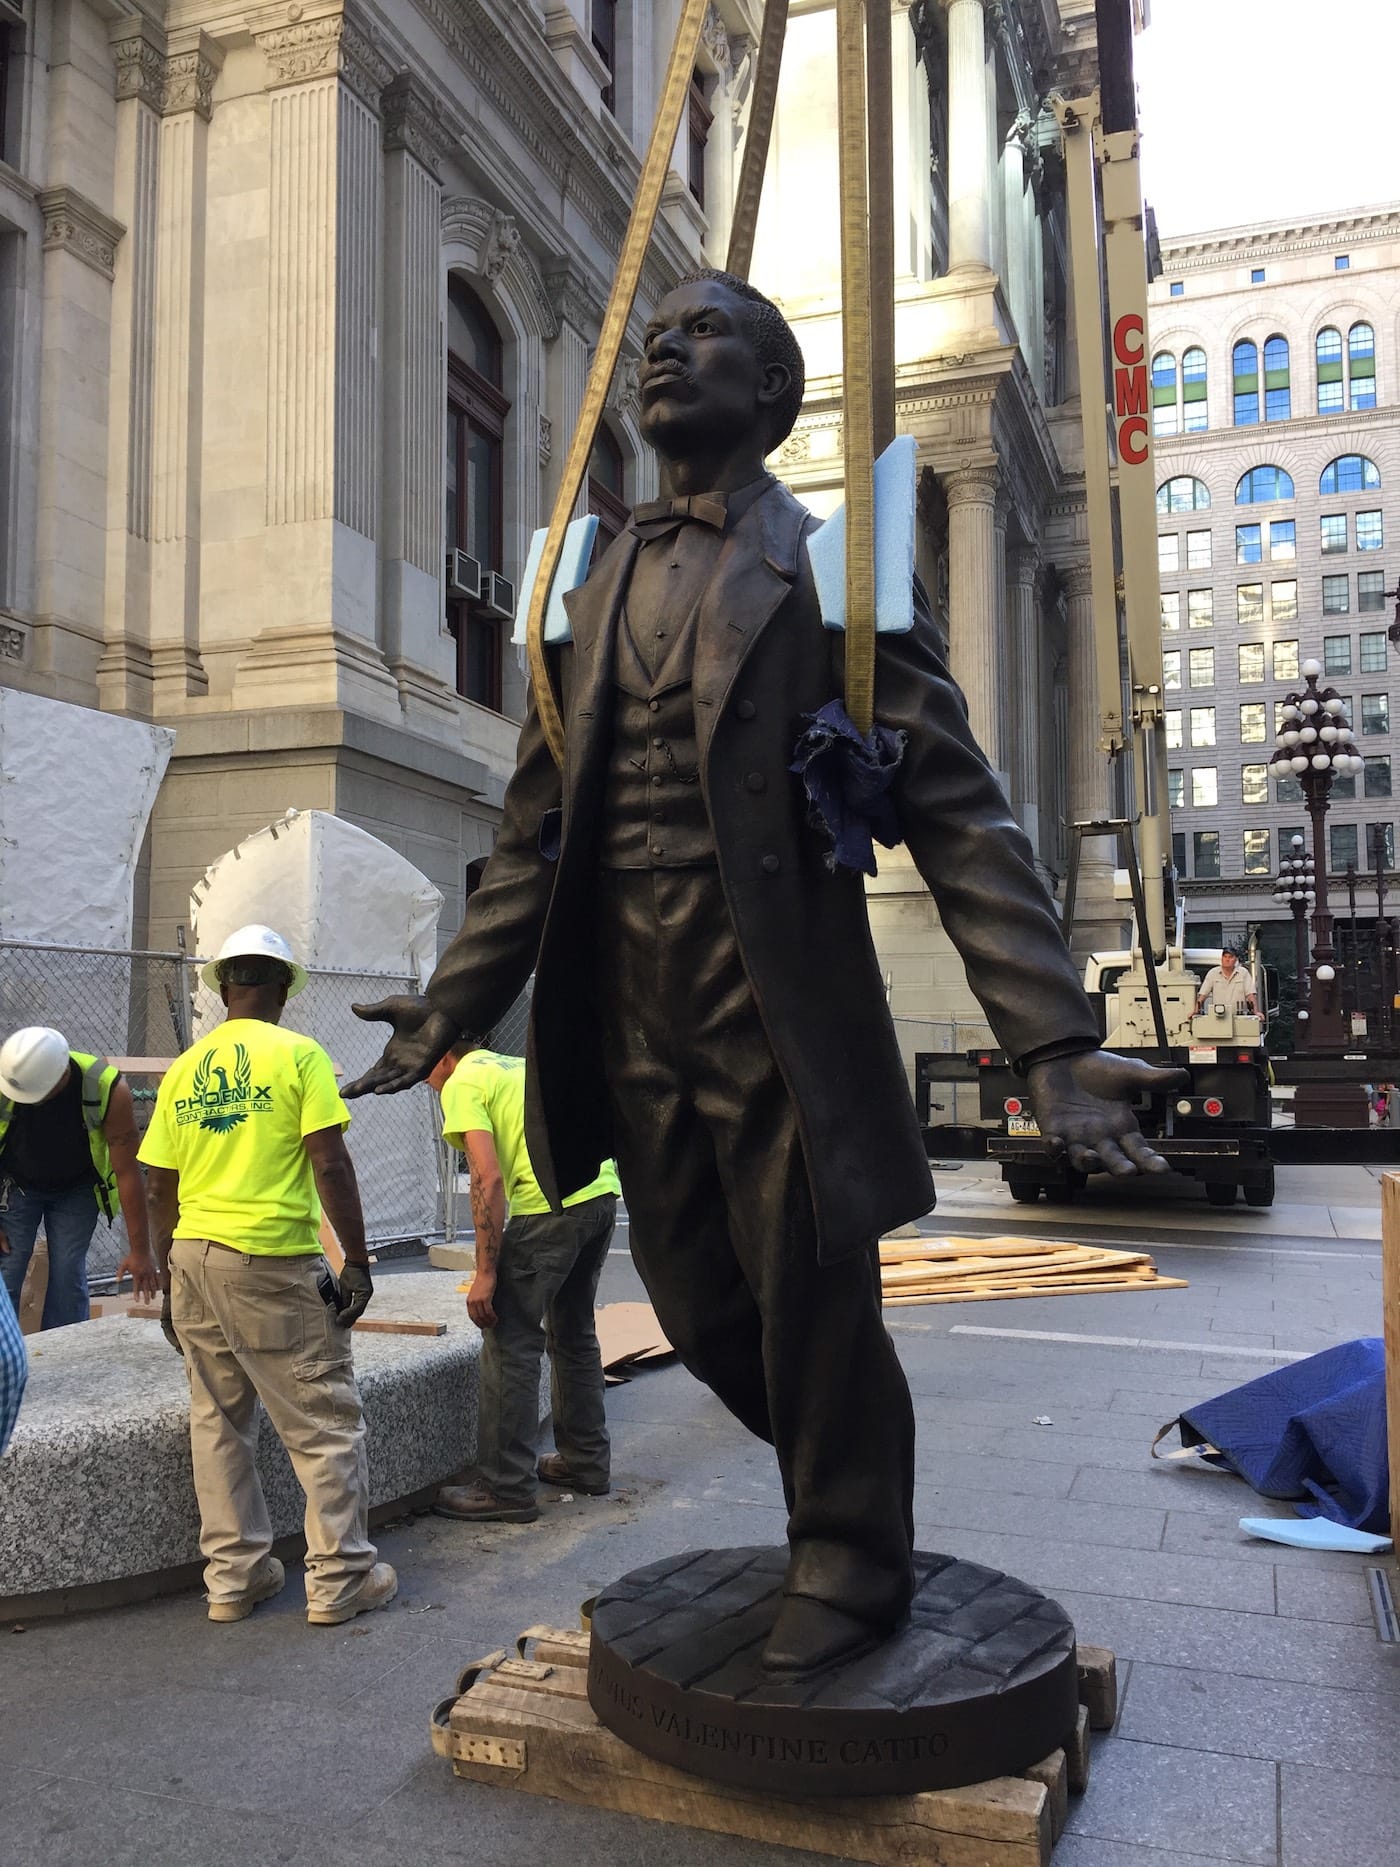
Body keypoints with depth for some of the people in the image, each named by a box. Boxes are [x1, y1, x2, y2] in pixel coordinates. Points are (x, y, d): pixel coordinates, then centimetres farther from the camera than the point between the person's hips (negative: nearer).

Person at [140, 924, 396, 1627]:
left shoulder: (184, 1069, 10)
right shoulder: (298, 1054, -5)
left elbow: (159, 1188, 12)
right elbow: (330, 1164, -12)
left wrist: (170, 1282, 21)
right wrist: (357, 1263, -6)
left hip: (193, 1255, 6)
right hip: (272, 1260, -6)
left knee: (217, 1420, 15)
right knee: (325, 1422, 4)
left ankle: (233, 1576, 22)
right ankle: (340, 1579, 10)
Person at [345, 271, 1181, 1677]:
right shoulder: (593, 591, 13)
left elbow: (956, 813, -9)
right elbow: (536, 832, 15)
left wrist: (1053, 1042, -18)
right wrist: (451, 1010, 12)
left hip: (780, 1018, -5)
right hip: (633, 1023, 6)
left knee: (811, 1304, 6)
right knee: (703, 1310, 15)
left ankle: (850, 1562, 33)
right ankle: (846, 1502, 42)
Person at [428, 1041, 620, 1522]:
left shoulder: (462, 1085, 0)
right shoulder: (516, 1065, 26)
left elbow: (489, 1179, -12)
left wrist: (486, 1273, -10)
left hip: (552, 1205, -9)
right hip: (602, 1194, 9)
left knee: (510, 1344, 0)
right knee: (573, 1333, 22)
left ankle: (506, 1490, 5)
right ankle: (585, 1463, 31)